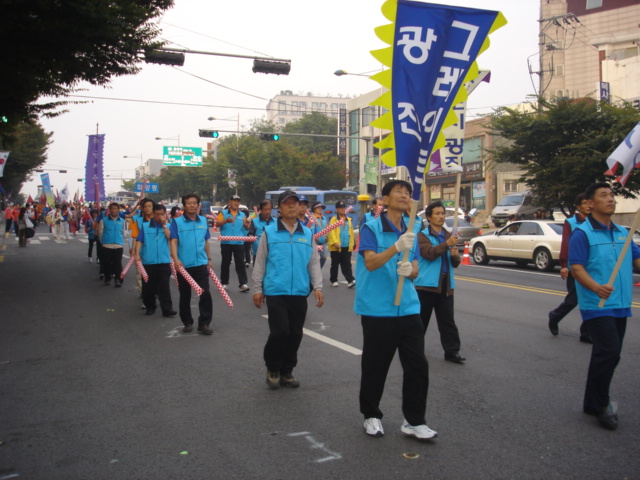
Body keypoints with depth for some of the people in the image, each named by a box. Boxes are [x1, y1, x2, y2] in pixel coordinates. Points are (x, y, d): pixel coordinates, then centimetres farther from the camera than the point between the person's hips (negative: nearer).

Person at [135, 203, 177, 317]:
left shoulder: (167, 226, 8)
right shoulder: (145, 225, 5)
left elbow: (170, 237, -10)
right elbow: (139, 240, 0)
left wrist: (164, 224, -9)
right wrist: (137, 254, -11)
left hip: (164, 261, 0)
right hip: (148, 261, 0)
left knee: (164, 286, -4)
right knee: (148, 286, 8)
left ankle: (167, 309, -5)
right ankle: (150, 307, 21)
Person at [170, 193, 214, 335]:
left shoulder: (203, 221, 7)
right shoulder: (177, 222, -4)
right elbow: (173, 241, -12)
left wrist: (209, 259, 17)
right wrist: (176, 259, -25)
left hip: (201, 264, 2)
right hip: (183, 265, -2)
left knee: (205, 294, -4)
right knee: (185, 295, 10)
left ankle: (204, 323, 5)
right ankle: (187, 322, 23)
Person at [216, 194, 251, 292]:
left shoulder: (242, 215, 12)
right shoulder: (223, 213, 3)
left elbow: (246, 228, 10)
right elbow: (217, 223, -8)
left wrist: (246, 224, -13)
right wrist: (226, 221, -27)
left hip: (239, 243, 2)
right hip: (226, 243, -2)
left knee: (240, 263, -2)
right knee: (225, 263, 8)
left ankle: (243, 284, -5)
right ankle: (224, 283, 18)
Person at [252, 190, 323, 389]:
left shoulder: (307, 234, 8)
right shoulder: (269, 232, 0)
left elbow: (313, 263, 11)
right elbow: (260, 263, 3)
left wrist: (317, 287, 2)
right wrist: (257, 289, 0)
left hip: (299, 293, 4)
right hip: (275, 292, -3)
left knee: (295, 334, 8)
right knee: (280, 332, -7)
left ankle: (287, 371, 25)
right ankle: (272, 369, 16)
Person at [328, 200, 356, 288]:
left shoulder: (349, 220, 13)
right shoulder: (333, 220, -2)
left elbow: (351, 233, 12)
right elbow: (331, 232, -12)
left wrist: (352, 244, 7)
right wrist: (335, 243, -23)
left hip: (347, 247, 3)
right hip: (336, 247, -3)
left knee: (347, 265, 2)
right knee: (335, 264, 9)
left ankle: (350, 280, -2)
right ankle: (333, 280, 19)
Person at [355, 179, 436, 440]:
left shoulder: (411, 231, 11)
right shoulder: (371, 228, -6)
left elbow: (415, 270, 12)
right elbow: (370, 263, -19)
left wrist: (410, 269, -13)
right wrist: (397, 247, -34)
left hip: (408, 308, 5)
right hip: (377, 309, -5)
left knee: (417, 365, 2)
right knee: (375, 367, 7)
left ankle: (414, 421, 15)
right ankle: (371, 416, 27)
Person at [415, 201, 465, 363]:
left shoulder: (449, 236, 14)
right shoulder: (423, 236, -3)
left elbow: (455, 263, 13)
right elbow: (429, 253, -22)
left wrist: (455, 255, -9)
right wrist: (446, 244, -31)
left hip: (445, 285, 5)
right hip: (427, 284, -4)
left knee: (447, 321, 3)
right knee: (421, 318, 6)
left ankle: (452, 351, 5)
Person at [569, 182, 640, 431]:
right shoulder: (582, 233, -8)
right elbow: (576, 267, -15)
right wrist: (597, 288, -31)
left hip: (620, 305, 7)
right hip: (596, 306, -7)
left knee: (608, 354, 12)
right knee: (609, 352, -16)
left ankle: (594, 403, 25)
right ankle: (599, 405, 0)